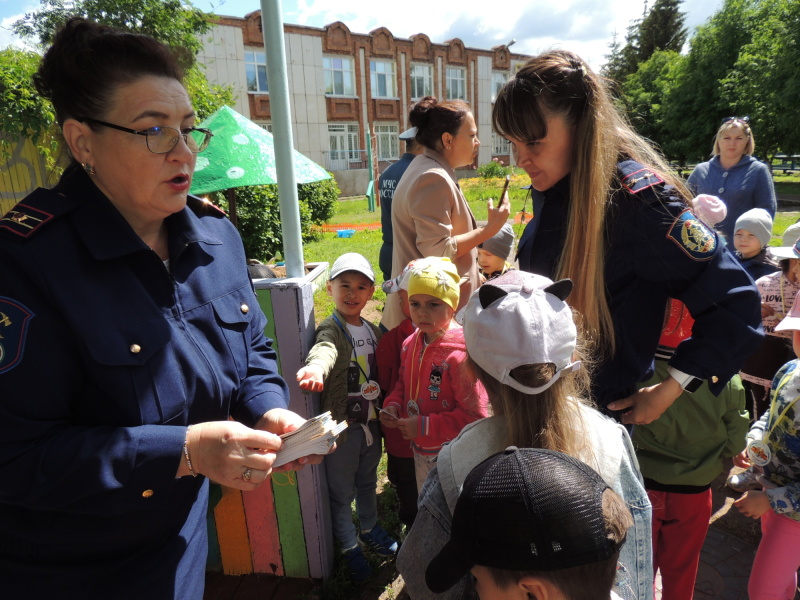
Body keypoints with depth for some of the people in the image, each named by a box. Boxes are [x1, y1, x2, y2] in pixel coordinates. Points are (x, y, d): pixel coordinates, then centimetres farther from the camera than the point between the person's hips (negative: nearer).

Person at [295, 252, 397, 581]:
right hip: (342, 426, -6)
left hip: (372, 422, 6)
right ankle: (350, 547, 37)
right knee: (342, 493, 13)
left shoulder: (373, 330, 2)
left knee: (368, 483, 27)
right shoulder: (331, 329, -20)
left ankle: (370, 530, 51)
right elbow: (325, 348, -44)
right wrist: (316, 367, -65)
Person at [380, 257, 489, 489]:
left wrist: (424, 426, -25)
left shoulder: (461, 355, -26)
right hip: (420, 448, 7)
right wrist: (392, 406, -6)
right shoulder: (411, 344, -3)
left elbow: (474, 415, -24)